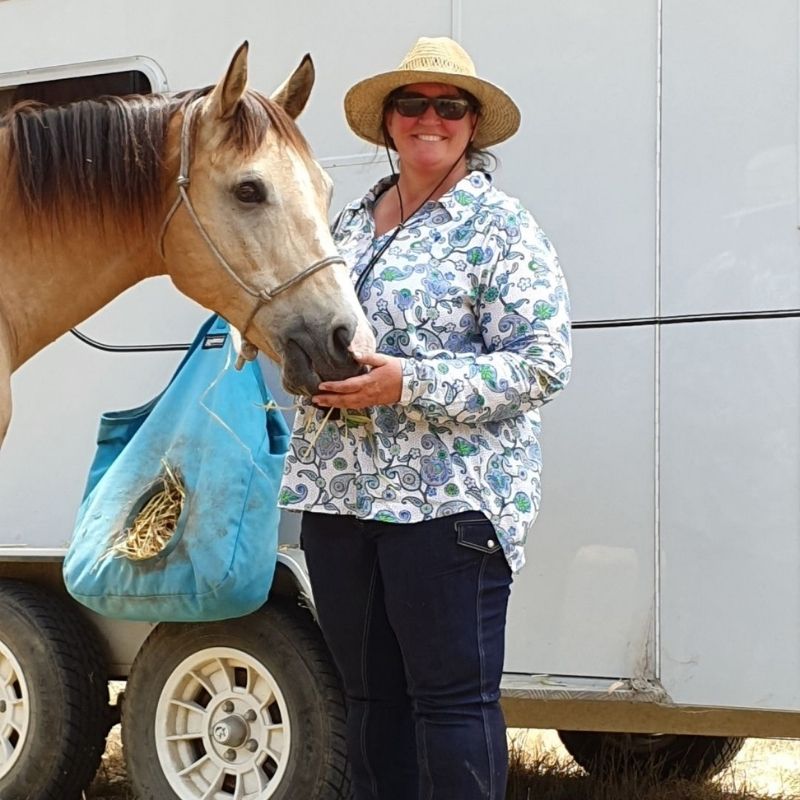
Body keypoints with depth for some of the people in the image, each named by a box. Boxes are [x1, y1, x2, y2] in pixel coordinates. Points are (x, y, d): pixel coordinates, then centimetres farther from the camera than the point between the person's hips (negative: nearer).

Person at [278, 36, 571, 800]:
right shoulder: (352, 222, 16)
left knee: (451, 699, -3)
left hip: (450, 500, -6)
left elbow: (543, 363, -12)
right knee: (370, 695, 13)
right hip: (339, 493, 7)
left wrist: (407, 384, -20)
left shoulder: (500, 229, -4)